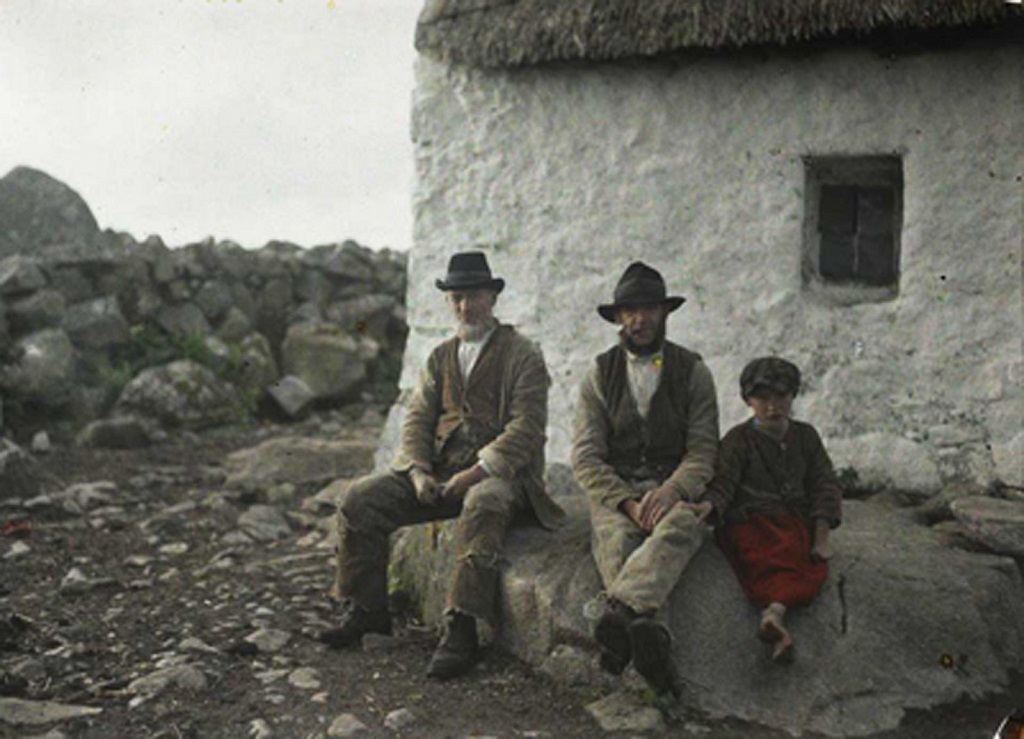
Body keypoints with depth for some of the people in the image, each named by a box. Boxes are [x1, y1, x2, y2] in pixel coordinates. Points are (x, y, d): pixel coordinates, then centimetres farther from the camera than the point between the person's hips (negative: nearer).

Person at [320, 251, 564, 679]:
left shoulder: (522, 355, 0)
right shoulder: (441, 357, 18)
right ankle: (365, 611, 0)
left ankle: (461, 631, -37)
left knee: (481, 507, -40)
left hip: (499, 473, -6)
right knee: (360, 500, -10)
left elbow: (526, 425, -11)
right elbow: (417, 417, 12)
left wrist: (477, 472, -21)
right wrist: (418, 471, -7)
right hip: (440, 471, 6)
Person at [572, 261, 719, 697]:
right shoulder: (600, 375, 10)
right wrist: (628, 503, -16)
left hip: (675, 489, -1)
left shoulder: (692, 372, 9)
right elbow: (586, 458, 2)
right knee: (617, 538, -35)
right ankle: (650, 635, -56)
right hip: (614, 492, 1)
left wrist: (670, 490, -20)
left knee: (681, 524, -38)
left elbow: (702, 452, 2)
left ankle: (620, 611, -60)